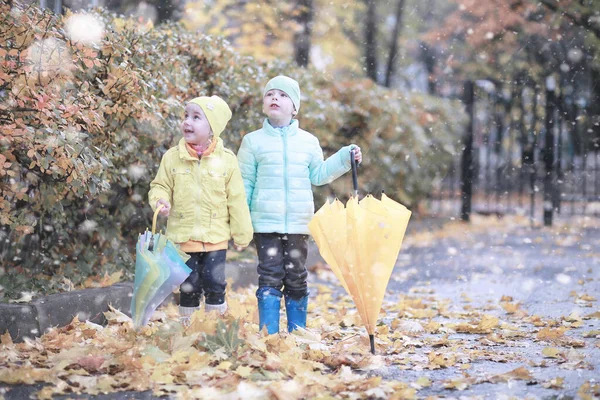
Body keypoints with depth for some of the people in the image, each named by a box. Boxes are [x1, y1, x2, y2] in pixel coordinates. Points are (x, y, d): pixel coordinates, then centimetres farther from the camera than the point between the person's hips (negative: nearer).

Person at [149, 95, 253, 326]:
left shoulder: (226, 160, -3)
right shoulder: (172, 158, -1)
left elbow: (236, 200, 2)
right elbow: (160, 185, 8)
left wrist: (242, 235, 5)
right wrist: (160, 199, -17)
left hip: (215, 238, -1)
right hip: (183, 235, 1)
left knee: (215, 284, 1)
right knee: (189, 287, 7)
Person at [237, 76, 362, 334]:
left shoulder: (308, 141, 10)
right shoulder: (253, 141, 4)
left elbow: (318, 175, 14)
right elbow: (245, 182, 4)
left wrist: (344, 159, 4)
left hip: (299, 224, 2)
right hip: (265, 223, -2)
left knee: (296, 278, 7)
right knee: (270, 278, -5)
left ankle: (297, 332, 16)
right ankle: (269, 335, -3)